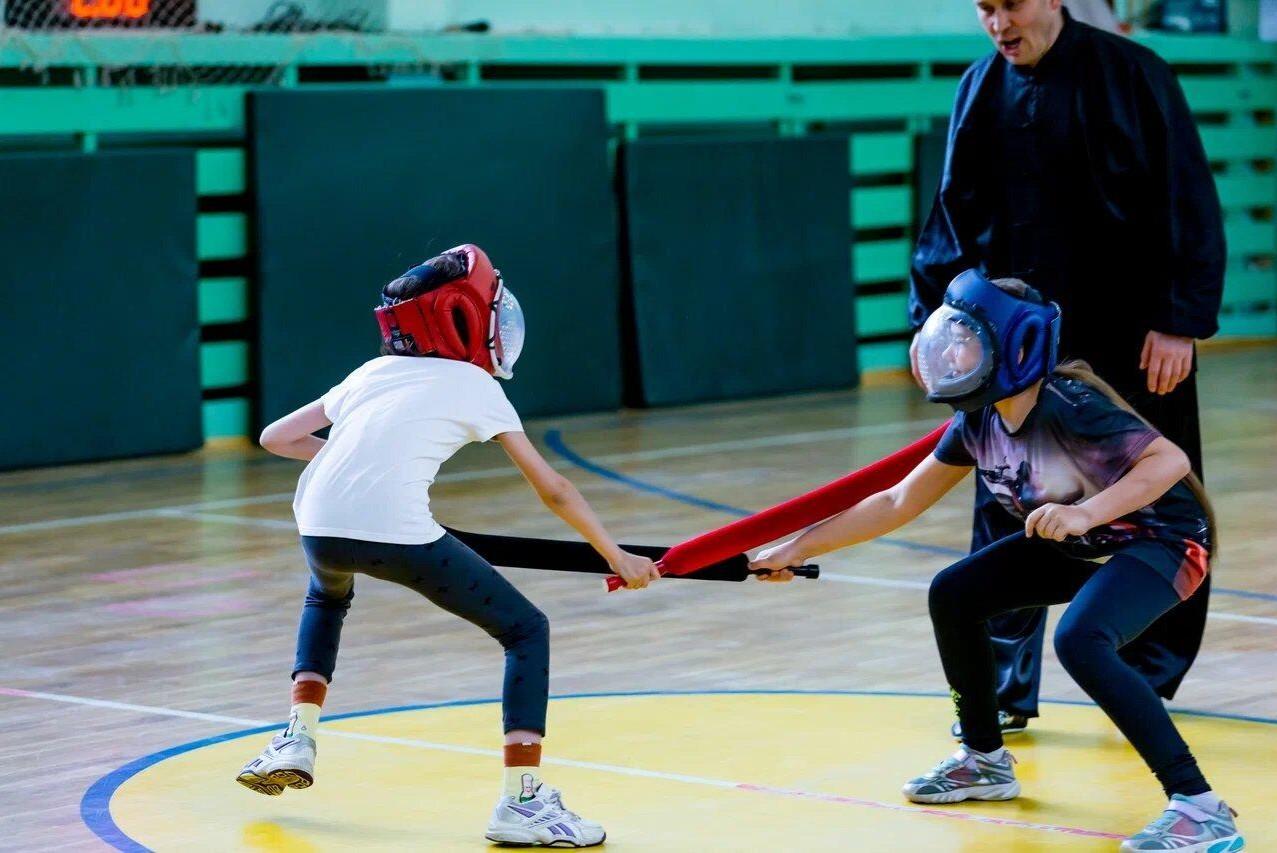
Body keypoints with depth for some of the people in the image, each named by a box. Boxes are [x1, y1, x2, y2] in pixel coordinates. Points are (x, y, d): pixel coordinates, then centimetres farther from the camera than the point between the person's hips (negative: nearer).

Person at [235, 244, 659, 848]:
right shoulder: (475, 386, 14)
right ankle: (521, 802, -1)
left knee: (327, 597, 41)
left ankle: (297, 741, 30)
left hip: (320, 526, 5)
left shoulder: (372, 374, 25)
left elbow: (275, 437, 28)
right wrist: (616, 556, 24)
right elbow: (552, 490, 15)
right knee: (526, 631, 9)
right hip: (397, 531, -5)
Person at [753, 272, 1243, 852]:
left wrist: (1085, 513, -45)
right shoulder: (977, 425, -4)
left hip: (1164, 538, -9)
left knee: (1080, 640, -33)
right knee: (953, 595, 6)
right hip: (1077, 544, 9)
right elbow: (899, 504, 3)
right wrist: (797, 549, 2)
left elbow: (1170, 460, -34)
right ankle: (985, 761, 24)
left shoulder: (1067, 406, -28)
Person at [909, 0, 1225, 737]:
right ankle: (1006, 690, 6)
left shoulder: (1131, 75, -7)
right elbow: (953, 215, 12)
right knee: (1005, 514, -1)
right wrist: (931, 317, 4)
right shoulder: (981, 90, 6)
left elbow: (1188, 202, -9)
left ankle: (1149, 677, 21)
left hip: (1126, 340, -3)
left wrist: (1182, 319, -14)